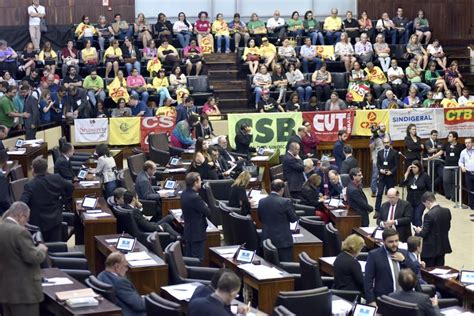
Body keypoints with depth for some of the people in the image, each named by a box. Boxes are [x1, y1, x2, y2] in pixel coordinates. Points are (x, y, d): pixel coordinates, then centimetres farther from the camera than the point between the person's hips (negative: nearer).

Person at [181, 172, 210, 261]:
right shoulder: (195, 198, -27)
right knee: (197, 260, -1)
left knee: (189, 258, 17)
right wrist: (206, 206, 0)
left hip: (188, 232, 9)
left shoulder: (184, 194, 3)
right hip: (197, 233, -9)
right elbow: (208, 213, -19)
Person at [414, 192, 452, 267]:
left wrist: (418, 231, 2)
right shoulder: (447, 211, -2)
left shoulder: (429, 215, -23)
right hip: (443, 247, 7)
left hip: (430, 250, -7)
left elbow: (424, 234, -20)